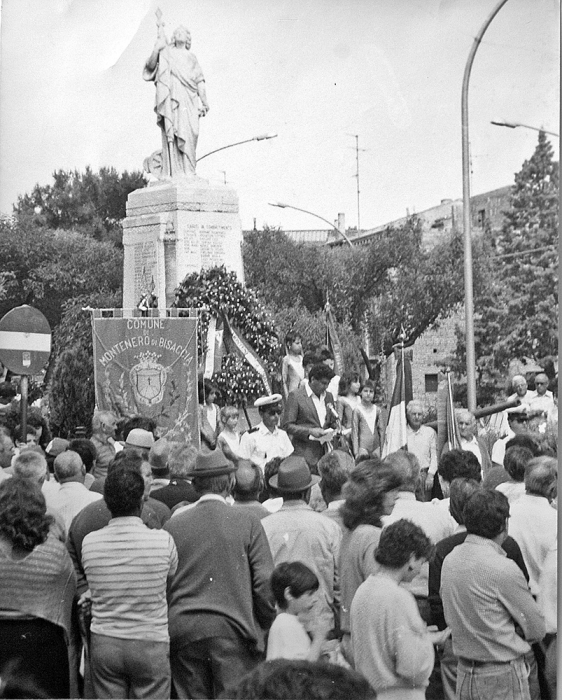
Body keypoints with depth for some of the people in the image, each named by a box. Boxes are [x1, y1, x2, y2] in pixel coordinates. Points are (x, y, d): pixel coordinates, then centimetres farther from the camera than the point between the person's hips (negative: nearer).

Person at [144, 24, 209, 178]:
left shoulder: (192, 58, 27)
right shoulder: (165, 53, 21)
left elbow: (200, 82, 17)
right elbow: (150, 66, 5)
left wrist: (204, 102, 3)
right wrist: (156, 49, -9)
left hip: (189, 101, 2)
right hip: (170, 99, -2)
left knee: (188, 134, -13)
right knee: (171, 135, -13)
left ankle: (188, 171, -18)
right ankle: (172, 172, -19)